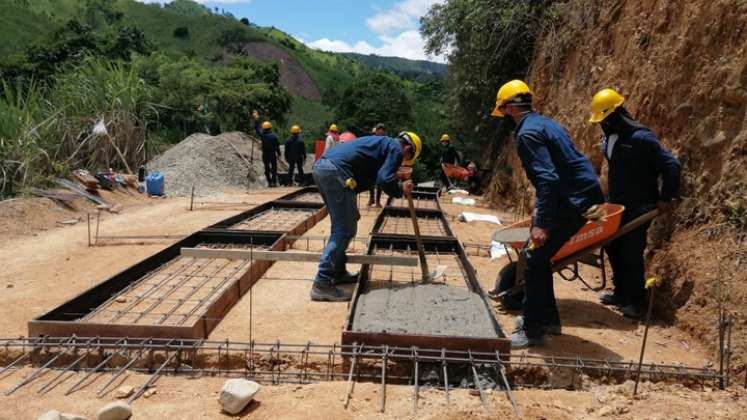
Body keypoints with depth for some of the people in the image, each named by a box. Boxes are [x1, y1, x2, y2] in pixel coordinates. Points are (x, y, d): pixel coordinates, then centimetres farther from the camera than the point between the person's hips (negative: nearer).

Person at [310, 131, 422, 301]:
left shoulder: (382, 143, 31)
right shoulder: (396, 149, 4)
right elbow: (384, 179, -12)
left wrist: (352, 208, 32)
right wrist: (401, 190, 9)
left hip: (321, 167, 10)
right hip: (335, 171, -10)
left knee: (341, 226, 20)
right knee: (345, 230, -6)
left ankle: (338, 272, 29)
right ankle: (322, 284, -9)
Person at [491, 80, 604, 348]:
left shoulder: (528, 133, -14)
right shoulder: (543, 123, 17)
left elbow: (547, 178, -24)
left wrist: (541, 223, -25)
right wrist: (541, 209, 32)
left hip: (574, 202, -10)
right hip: (583, 196, 10)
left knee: (534, 258, -4)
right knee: (538, 257, 16)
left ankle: (532, 330, 3)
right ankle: (547, 318, 26)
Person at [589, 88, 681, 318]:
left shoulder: (641, 138, -19)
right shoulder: (609, 137, 6)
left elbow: (671, 165, -17)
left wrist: (667, 198, -14)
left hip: (639, 207, -8)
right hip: (617, 204, 8)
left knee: (632, 252, -7)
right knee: (613, 247, 12)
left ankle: (637, 301, 6)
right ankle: (621, 292, 27)